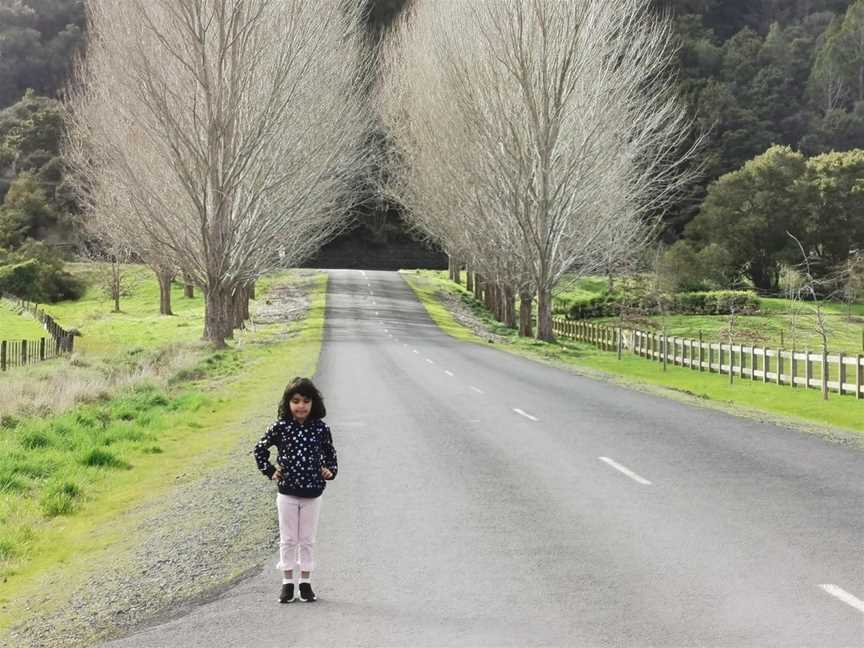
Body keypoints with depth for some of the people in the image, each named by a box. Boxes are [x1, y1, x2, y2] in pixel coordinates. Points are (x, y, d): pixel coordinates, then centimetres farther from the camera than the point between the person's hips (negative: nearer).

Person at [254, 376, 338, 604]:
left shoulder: (321, 429, -4)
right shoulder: (280, 427, -7)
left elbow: (330, 453, 10)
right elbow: (260, 449, 5)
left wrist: (330, 471, -6)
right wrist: (269, 471, 0)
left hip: (312, 494, 1)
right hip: (287, 493, 0)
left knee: (307, 540, 9)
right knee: (288, 540, 8)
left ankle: (306, 582, 20)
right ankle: (287, 583, 17)